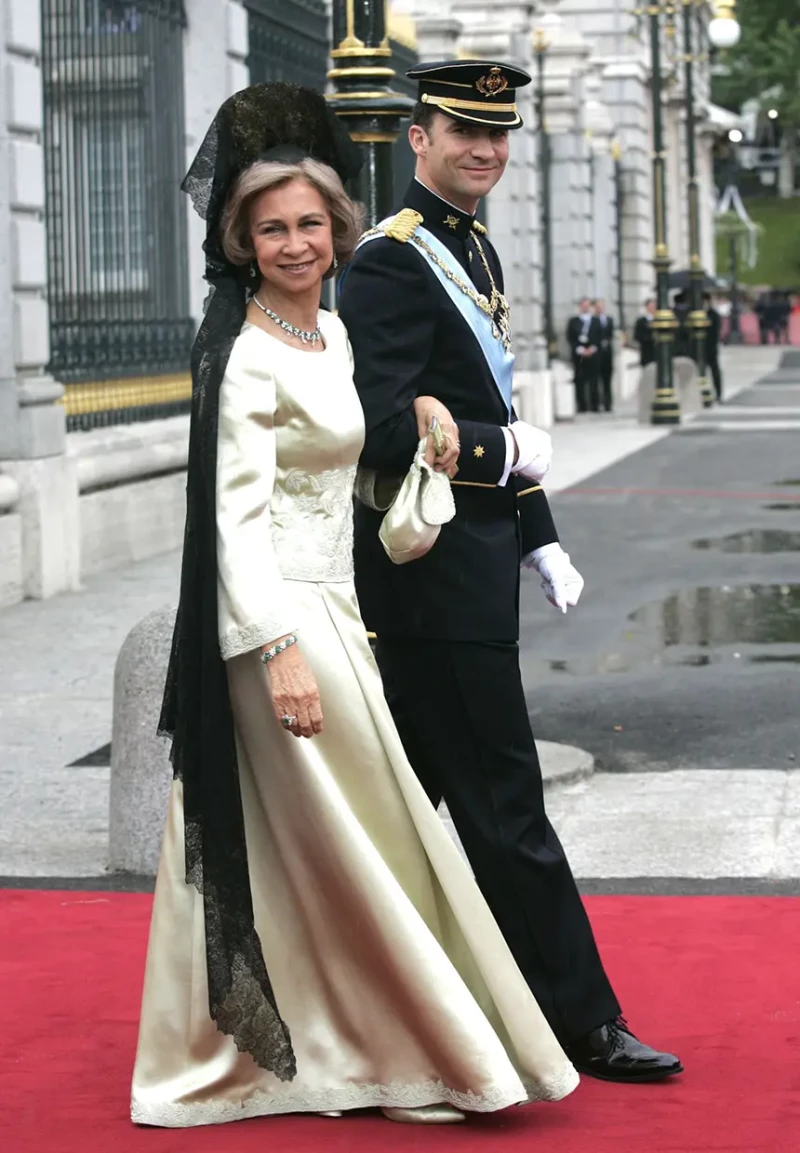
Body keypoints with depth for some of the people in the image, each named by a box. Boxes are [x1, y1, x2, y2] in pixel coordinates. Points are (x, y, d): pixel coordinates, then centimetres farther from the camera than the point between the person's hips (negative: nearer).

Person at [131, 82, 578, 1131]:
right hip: (278, 616, -9)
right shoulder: (246, 356, -15)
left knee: (282, 849, 14)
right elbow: (236, 512, -20)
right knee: (352, 839, -1)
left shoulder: (330, 336, 12)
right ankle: (423, 1055, 10)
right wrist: (279, 650, -25)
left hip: (326, 609, 9)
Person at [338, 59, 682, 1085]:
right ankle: (581, 1022, 2)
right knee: (504, 805, -4)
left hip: (469, 561, 10)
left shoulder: (472, 250, 17)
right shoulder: (391, 262, -14)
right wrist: (509, 453, -13)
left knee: (408, 792, 14)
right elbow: (380, 429, -22)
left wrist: (538, 538, 18)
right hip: (437, 574, -10)